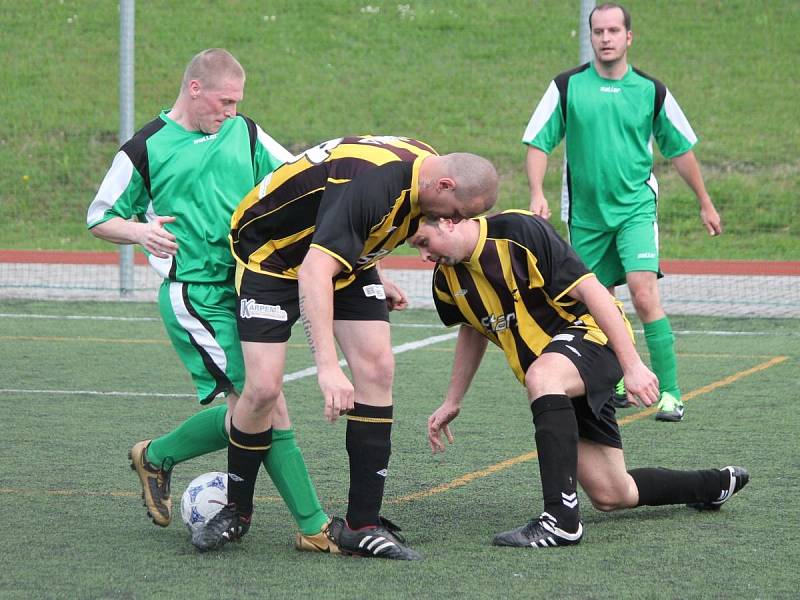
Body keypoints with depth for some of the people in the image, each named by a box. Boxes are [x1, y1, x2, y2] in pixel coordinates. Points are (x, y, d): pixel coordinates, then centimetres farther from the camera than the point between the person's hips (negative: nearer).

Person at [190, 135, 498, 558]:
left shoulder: (421, 167, -10)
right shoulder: (370, 182, -38)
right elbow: (314, 272, -47)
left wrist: (377, 280, 11)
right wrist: (327, 366, -53)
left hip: (346, 257, 8)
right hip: (273, 254, -8)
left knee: (377, 369, -8)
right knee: (264, 387, -15)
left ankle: (362, 525, -4)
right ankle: (235, 511, 9)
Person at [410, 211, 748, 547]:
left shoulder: (520, 230, -21)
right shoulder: (447, 279, 2)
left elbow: (591, 290, -21)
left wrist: (632, 365, -24)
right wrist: (452, 403, 23)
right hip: (559, 389, 8)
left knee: (541, 376, -41)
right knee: (610, 497, 4)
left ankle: (562, 520, -42)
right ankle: (716, 484, 30)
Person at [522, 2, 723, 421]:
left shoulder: (650, 90, 0)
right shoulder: (567, 87, -1)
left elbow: (680, 149, 11)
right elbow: (538, 142, 1)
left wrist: (704, 203, 16)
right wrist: (536, 193, -15)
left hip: (636, 208, -2)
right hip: (585, 213, 2)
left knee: (643, 292, -19)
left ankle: (669, 391, -17)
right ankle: (616, 382, 29)